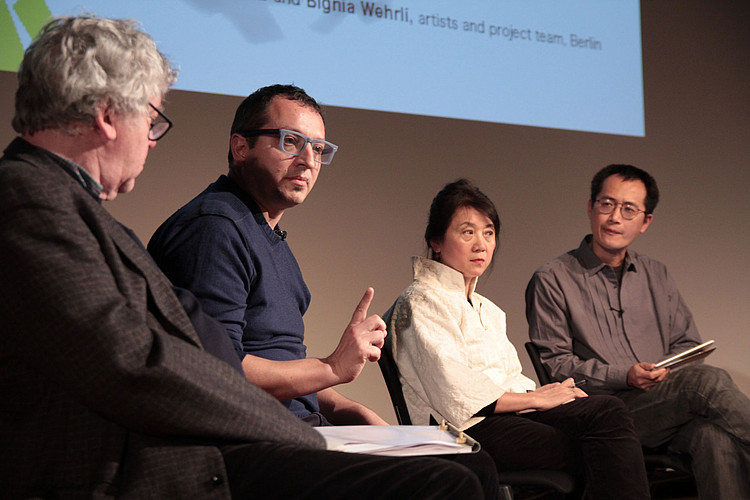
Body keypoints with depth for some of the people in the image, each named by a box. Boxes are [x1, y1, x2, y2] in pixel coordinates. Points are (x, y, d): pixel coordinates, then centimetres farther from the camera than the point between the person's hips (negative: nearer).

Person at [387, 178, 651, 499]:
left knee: (607, 410, -21)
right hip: (467, 432, -8)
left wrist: (555, 393, -5)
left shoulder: (487, 310, 27)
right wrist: (536, 397, -8)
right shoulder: (422, 301, -3)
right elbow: (458, 396, -14)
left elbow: (508, 382, 16)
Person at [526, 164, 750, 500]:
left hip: (668, 410, 5)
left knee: (715, 436, -34)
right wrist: (624, 375, -13)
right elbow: (553, 364, 0)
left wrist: (669, 370, -3)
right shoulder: (553, 280, 7)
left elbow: (688, 344, 22)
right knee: (707, 381, -31)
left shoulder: (657, 276, 24)